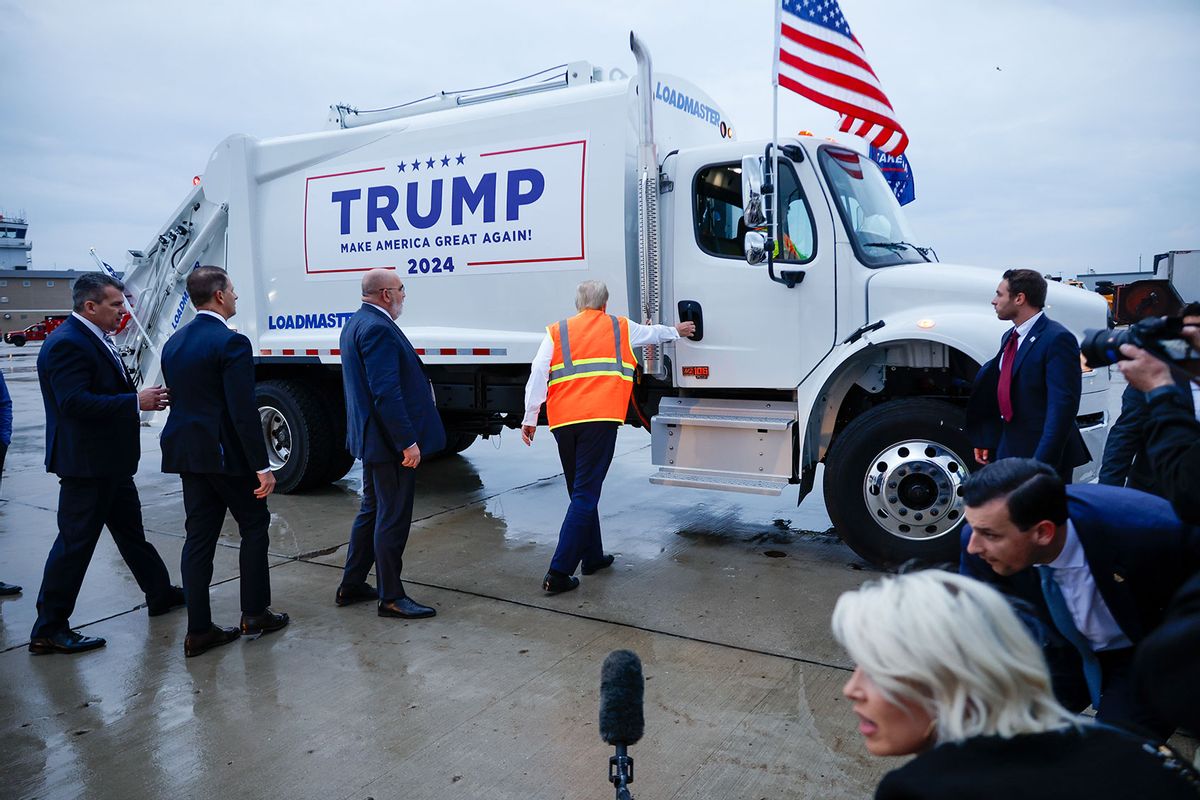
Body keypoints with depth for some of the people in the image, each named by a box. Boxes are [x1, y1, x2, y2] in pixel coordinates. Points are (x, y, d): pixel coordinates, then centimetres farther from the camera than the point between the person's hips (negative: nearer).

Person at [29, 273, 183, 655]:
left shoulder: (95, 339, 12)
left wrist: (144, 396, 3)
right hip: (86, 463, -10)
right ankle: (49, 630, 9)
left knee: (131, 531, 21)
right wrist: (136, 401, -26)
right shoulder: (67, 343, -19)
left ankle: (160, 593, 36)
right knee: (75, 542, -2)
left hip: (109, 462, 10)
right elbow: (74, 403, -28)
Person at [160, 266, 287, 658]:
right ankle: (255, 612, 17)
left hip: (187, 452, 7)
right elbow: (243, 413, -20)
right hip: (227, 453, -7)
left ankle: (198, 630, 13)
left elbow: (177, 400, 14)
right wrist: (263, 466, -17)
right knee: (254, 525, 10)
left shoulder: (174, 342, 10)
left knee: (200, 536, 9)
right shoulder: (231, 343, -16)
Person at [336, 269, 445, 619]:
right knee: (393, 518, 0)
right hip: (391, 442, -11)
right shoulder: (378, 328, -20)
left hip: (371, 438, 11)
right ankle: (391, 597, 11)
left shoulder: (356, 323, 13)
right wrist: (408, 442, -23)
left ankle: (351, 586, 30)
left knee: (372, 511, 20)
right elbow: (386, 393, -25)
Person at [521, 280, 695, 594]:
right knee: (585, 495, -5)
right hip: (600, 418, -3)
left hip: (563, 421, 3)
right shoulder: (620, 327, 15)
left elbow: (538, 373, 2)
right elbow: (653, 332, 35)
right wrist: (676, 331, 55)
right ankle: (559, 572, -10)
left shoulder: (557, 331, 14)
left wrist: (530, 418, 4)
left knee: (582, 493, 18)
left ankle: (593, 556, 30)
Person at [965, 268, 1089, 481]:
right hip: (1007, 452, 8)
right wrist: (985, 440, 15)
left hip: (1044, 457, -8)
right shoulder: (1010, 337, 13)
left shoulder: (1057, 339, -16)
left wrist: (1042, 462, -25)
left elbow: (1062, 405, -21)